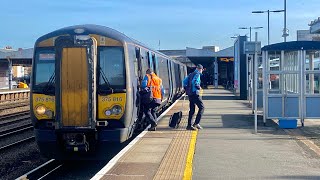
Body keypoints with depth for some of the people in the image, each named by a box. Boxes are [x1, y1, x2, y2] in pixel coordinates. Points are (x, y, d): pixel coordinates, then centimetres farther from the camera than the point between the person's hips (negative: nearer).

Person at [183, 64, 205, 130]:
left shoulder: (191, 74, 17)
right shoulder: (197, 74, -9)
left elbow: (185, 81, 15)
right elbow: (194, 82, -25)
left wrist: (186, 89, 16)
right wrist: (199, 87, -11)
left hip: (190, 94, 9)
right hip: (195, 93, -9)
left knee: (192, 110, 11)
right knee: (202, 107, -3)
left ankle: (189, 125, 10)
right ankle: (196, 123, -10)